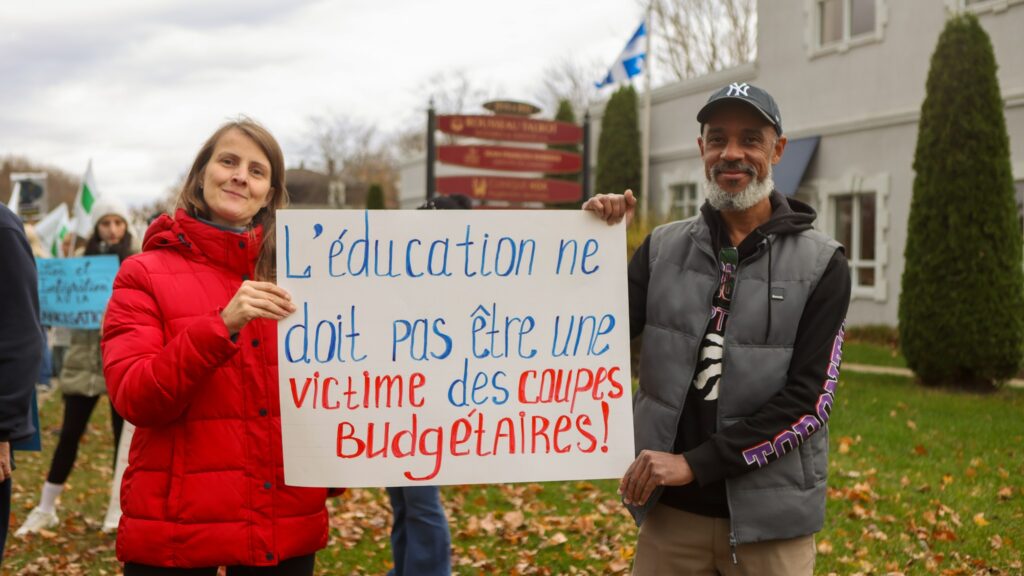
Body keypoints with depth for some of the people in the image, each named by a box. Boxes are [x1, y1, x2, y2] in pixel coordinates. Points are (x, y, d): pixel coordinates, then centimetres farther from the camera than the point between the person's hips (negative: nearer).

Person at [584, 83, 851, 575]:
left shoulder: (821, 265, -5)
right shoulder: (662, 248, 3)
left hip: (769, 517, -2)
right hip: (670, 511, 2)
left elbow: (807, 400, -11)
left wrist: (695, 463, -17)